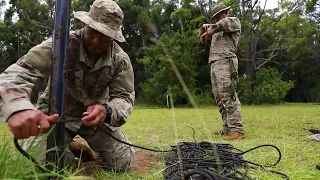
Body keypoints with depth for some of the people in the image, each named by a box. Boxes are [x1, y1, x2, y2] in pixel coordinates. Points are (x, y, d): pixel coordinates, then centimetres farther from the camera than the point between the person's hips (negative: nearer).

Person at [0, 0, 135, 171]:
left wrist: (107, 110, -43)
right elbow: (18, 73, -33)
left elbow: (125, 97, -16)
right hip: (56, 114, -1)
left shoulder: (121, 60, -15)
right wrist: (18, 108, -57)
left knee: (122, 163, -7)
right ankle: (71, 149, 15)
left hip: (95, 115, 2)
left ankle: (89, 147, 26)